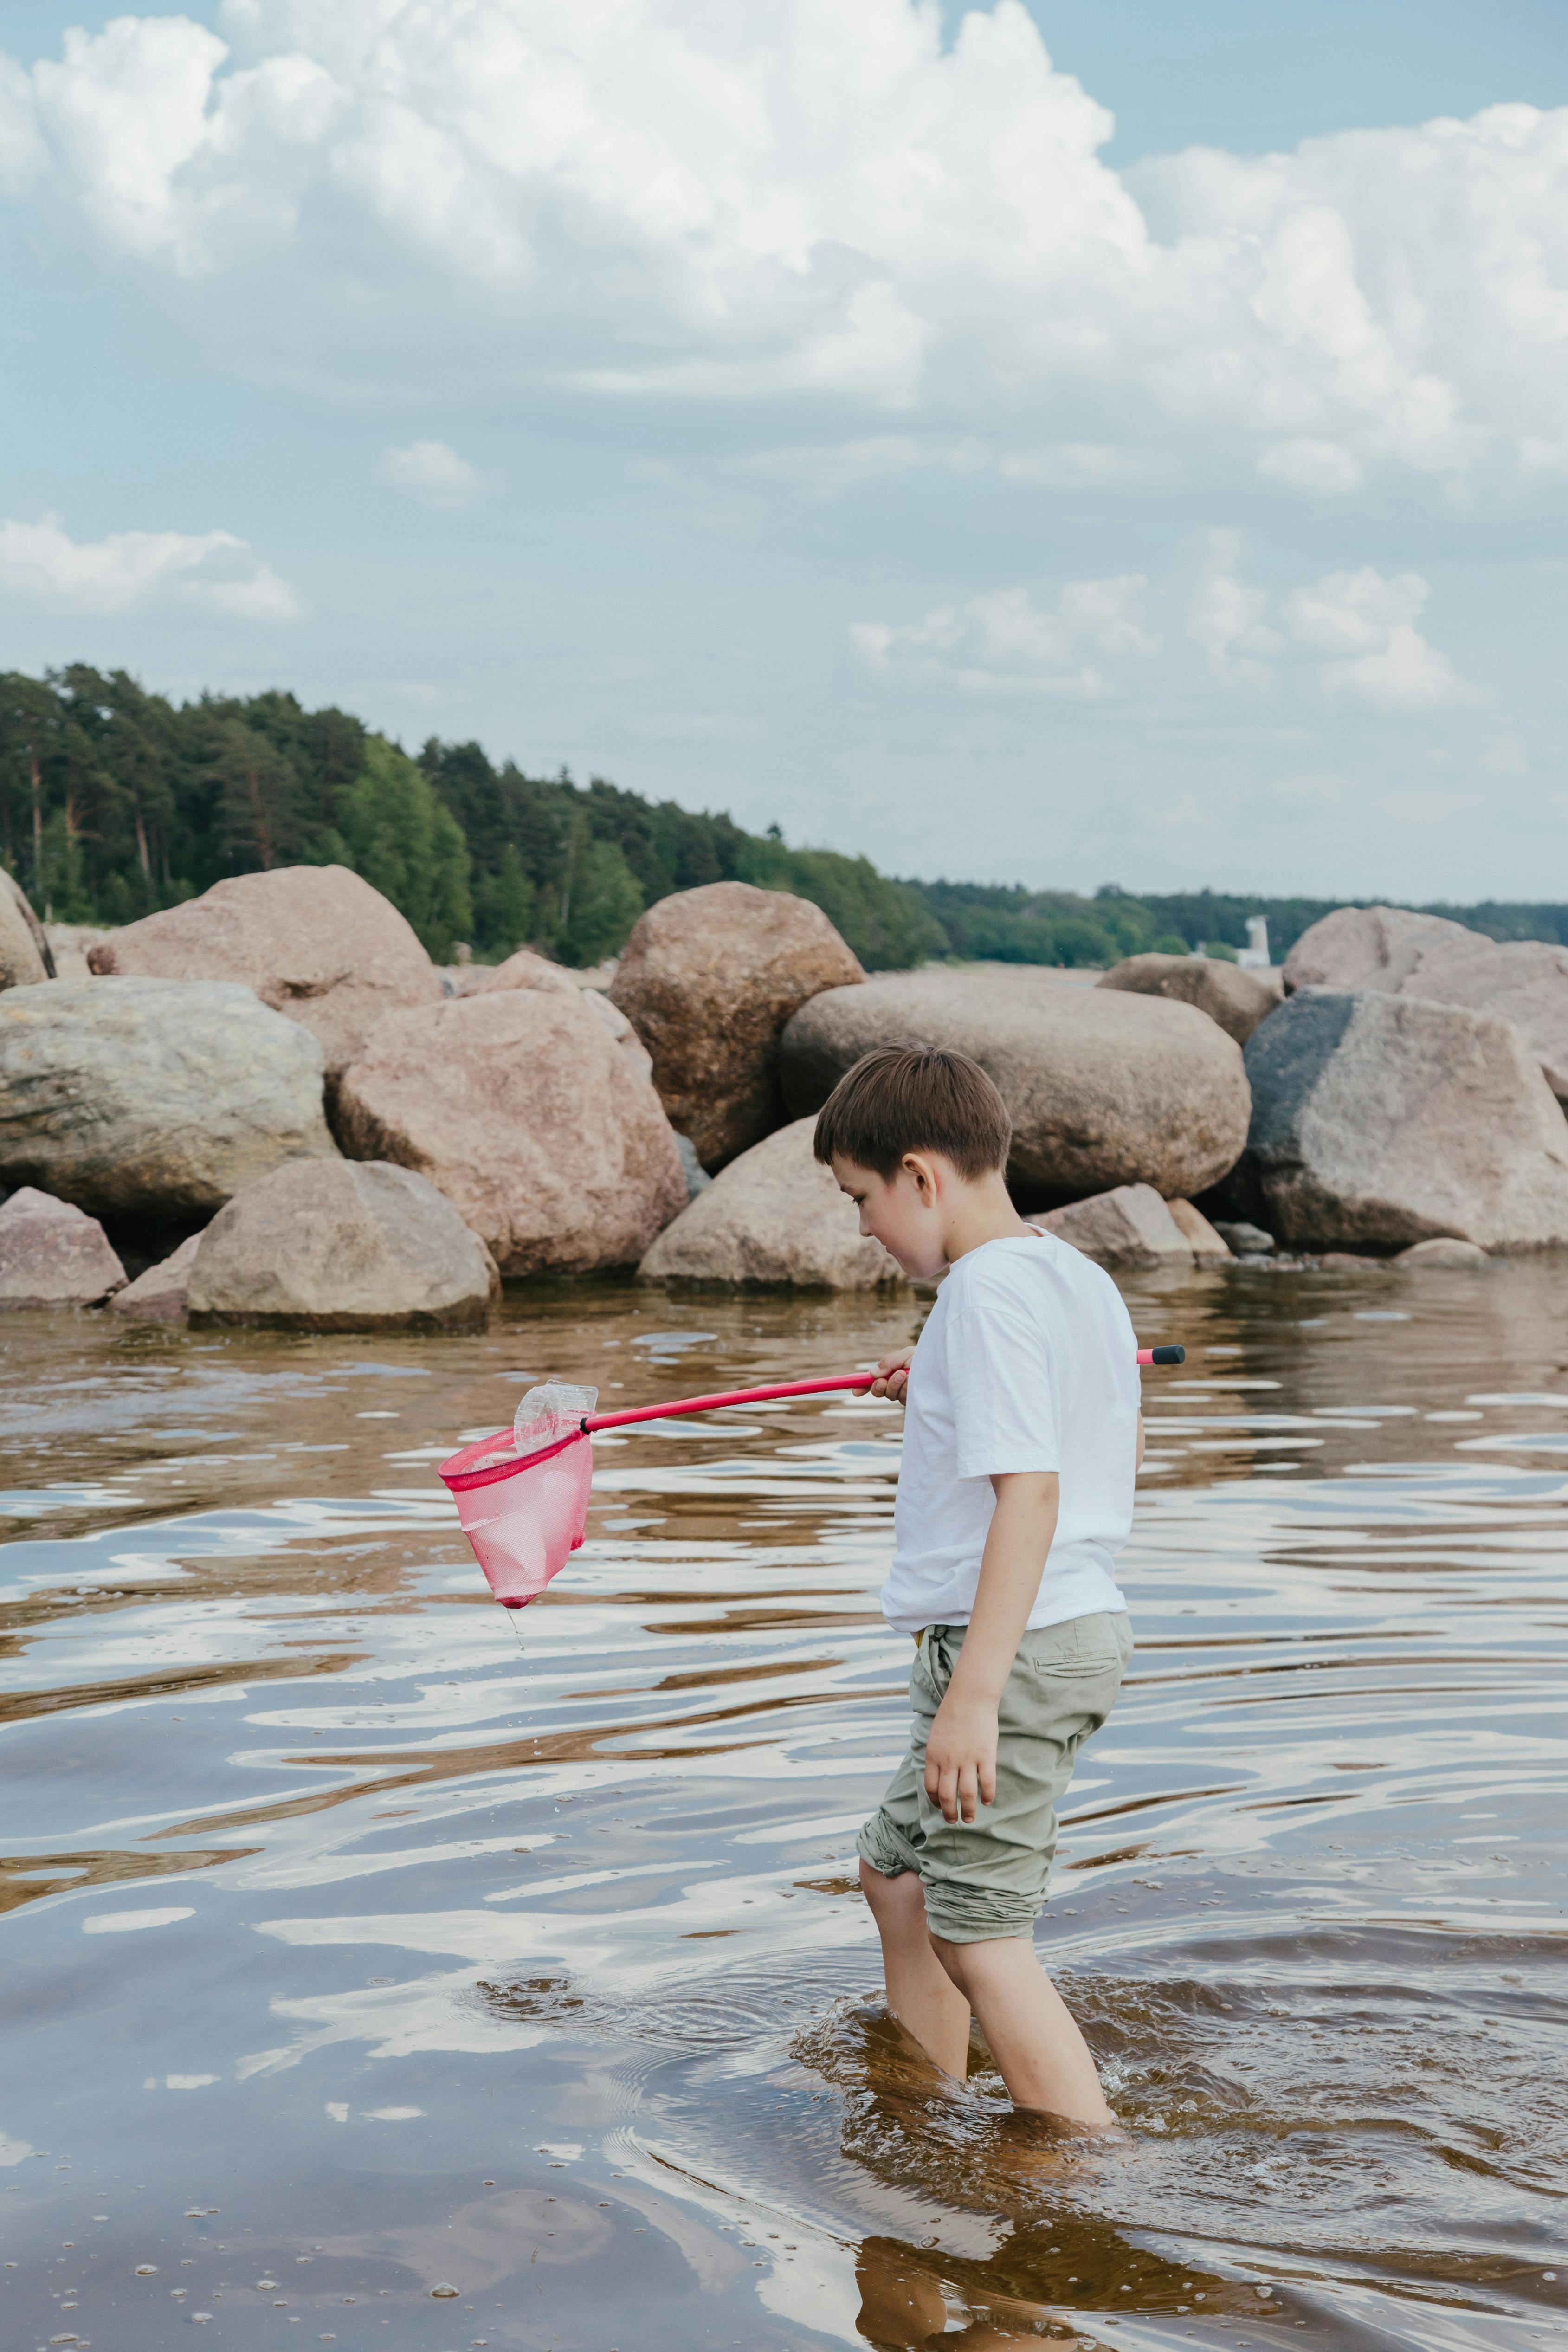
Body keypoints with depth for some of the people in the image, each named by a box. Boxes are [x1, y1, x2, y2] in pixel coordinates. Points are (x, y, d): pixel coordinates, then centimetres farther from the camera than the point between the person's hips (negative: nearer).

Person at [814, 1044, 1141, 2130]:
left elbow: (1032, 1489, -26)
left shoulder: (985, 1290, -18)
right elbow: (1123, 1444, 24)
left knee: (980, 1936, -8)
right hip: (1083, 1629, 11)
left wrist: (975, 1694, -28)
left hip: (1016, 1647, -11)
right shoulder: (1082, 1278, 12)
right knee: (899, 1874, 23)